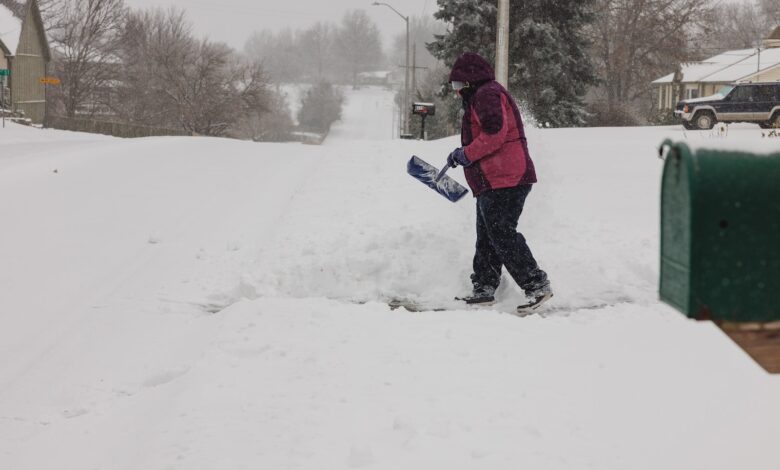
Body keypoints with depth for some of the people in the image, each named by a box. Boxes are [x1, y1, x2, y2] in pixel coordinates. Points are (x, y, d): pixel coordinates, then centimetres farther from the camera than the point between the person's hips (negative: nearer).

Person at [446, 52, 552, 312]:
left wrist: (467, 154, -13)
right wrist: (464, 155, 19)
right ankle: (483, 288, 22)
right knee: (486, 239, 15)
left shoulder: (487, 94, -10)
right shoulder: (482, 96, 25)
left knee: (502, 236, -14)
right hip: (493, 183, 11)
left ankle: (537, 285, -13)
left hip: (504, 181, -11)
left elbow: (495, 133, -21)